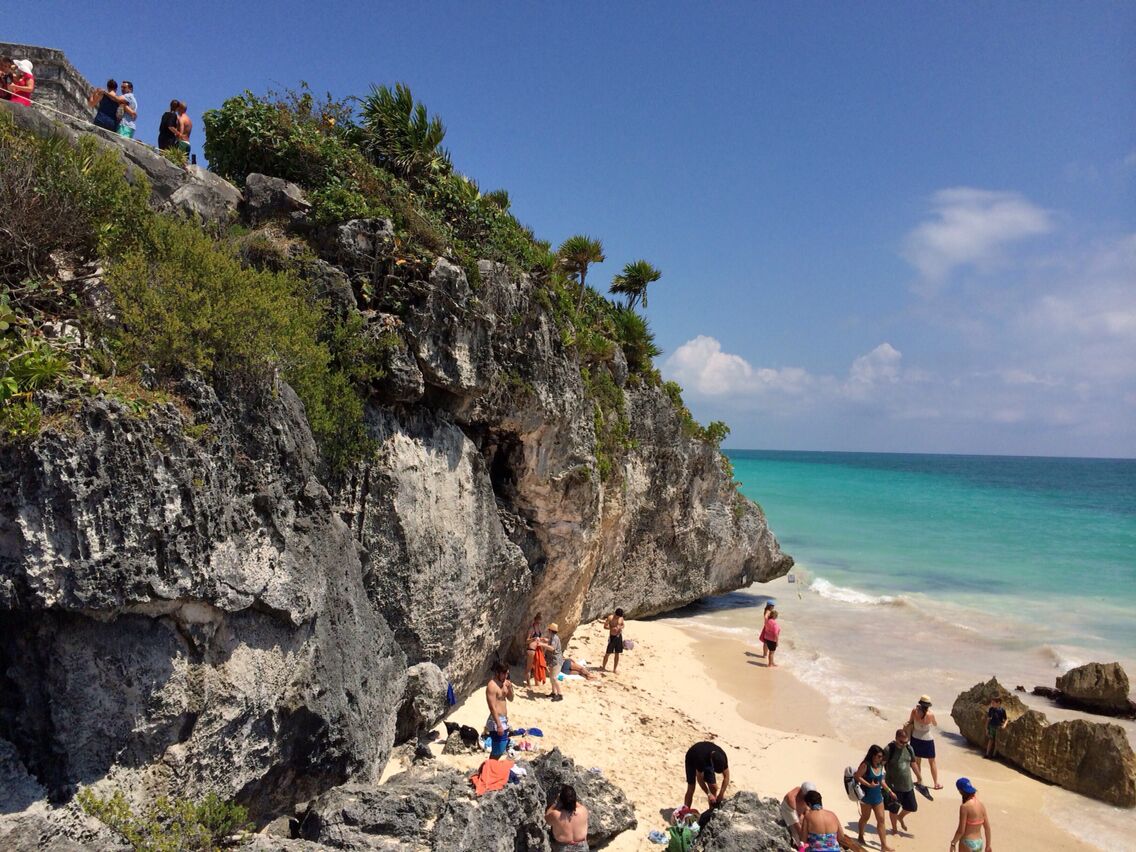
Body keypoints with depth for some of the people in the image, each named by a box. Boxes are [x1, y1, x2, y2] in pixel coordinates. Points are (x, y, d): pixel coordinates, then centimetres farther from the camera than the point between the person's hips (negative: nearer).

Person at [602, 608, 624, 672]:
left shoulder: (621, 618, 2)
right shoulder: (610, 618, -12)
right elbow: (605, 626, -10)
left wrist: (621, 627, -9)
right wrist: (612, 628, -25)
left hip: (619, 636, 4)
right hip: (612, 636, -4)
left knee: (617, 653, 8)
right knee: (608, 653, 0)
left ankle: (615, 669, 17)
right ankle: (603, 667, 16)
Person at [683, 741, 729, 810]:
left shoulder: (722, 757, -32)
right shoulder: (701, 758, -43)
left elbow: (726, 776, -20)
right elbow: (699, 779, -28)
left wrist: (721, 794, -25)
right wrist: (708, 794, -26)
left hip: (707, 760, 4)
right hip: (692, 759, -4)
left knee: (713, 786, -6)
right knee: (691, 788, -11)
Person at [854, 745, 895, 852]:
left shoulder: (880, 766, -2)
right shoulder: (865, 765, -21)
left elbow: (881, 781, 10)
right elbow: (857, 776, -23)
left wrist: (889, 791, 9)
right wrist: (869, 785, -27)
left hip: (878, 796, 5)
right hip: (866, 796, -5)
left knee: (881, 820, 4)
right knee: (865, 817, 15)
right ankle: (861, 836, 39)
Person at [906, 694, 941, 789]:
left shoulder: (914, 711, -17)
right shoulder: (930, 714, -21)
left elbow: (910, 722, -2)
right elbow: (935, 724, 0)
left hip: (916, 739, 2)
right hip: (927, 740, -2)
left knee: (917, 761, 18)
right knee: (932, 762, 15)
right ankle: (936, 783, 23)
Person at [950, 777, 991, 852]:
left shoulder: (964, 807, -20)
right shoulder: (981, 805, 0)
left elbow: (961, 830, -18)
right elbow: (987, 828, 6)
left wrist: (953, 843, -6)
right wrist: (988, 845, 18)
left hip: (967, 843, -7)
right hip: (979, 843, 7)